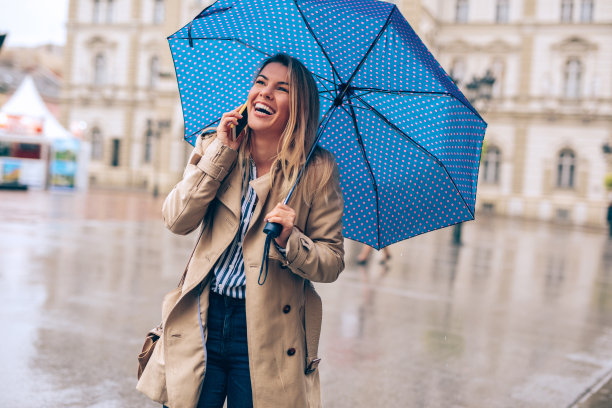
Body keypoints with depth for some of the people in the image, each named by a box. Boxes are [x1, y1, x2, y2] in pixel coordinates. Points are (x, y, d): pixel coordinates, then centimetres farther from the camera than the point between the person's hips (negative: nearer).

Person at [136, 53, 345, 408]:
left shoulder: (317, 170, -3)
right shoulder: (215, 148, 5)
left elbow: (332, 262, -2)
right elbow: (177, 221, -7)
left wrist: (290, 241, -21)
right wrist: (222, 152, -10)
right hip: (202, 322, 2)